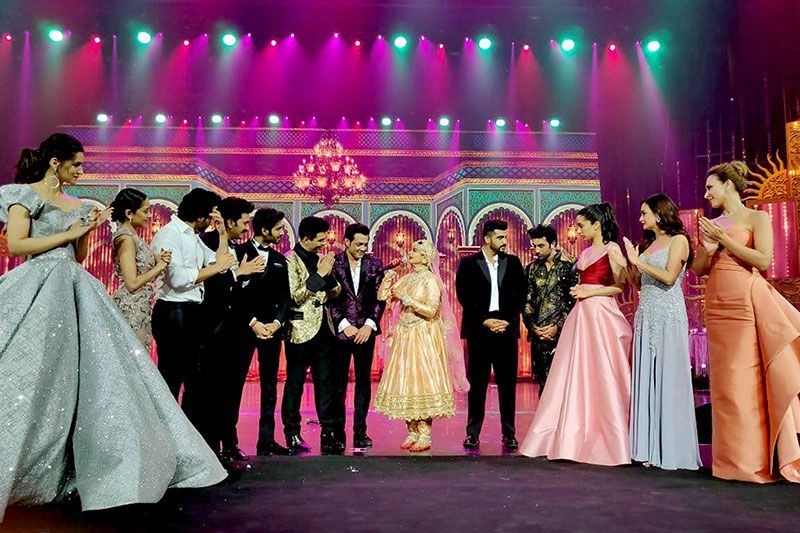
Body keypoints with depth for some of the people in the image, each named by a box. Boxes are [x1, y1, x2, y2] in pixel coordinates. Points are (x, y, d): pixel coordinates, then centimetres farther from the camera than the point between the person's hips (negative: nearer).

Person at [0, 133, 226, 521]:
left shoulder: (76, 205, 19)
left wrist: (88, 231, 4)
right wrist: (69, 233, -9)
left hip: (76, 290, 7)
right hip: (40, 288, -7)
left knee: (93, 369, 2)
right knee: (33, 375, -9)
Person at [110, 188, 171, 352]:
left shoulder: (133, 236, 13)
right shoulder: (125, 238, -14)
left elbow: (143, 274, 15)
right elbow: (132, 284, -21)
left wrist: (159, 260, -1)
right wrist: (159, 266, -12)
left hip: (142, 308, 9)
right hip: (131, 309, -9)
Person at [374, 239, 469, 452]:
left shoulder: (431, 280, -7)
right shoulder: (406, 279, 13)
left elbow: (431, 310, -17)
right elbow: (382, 296, 11)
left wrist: (407, 298, -16)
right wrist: (387, 279, -2)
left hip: (423, 337, -7)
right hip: (404, 336, 7)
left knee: (422, 381, -6)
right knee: (405, 382, 6)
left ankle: (425, 435, 0)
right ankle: (412, 432, 14)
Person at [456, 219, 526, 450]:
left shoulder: (513, 262, 11)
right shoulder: (469, 264, 4)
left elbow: (520, 295, 7)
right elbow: (463, 296, -3)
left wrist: (508, 321, -5)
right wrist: (485, 320, -10)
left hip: (507, 328, 2)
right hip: (479, 330, -2)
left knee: (508, 383, 3)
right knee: (477, 383, 2)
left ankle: (509, 433, 11)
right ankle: (473, 433, 11)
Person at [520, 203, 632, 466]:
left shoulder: (611, 249, -4)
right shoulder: (585, 252, 18)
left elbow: (620, 286, -9)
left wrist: (589, 292, -13)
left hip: (601, 314, -8)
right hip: (580, 315, 8)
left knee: (602, 374, -4)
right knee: (575, 375, 6)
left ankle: (609, 442, 7)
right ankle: (574, 439, 14)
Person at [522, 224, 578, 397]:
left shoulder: (569, 266, -2)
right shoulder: (531, 269, 12)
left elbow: (574, 301, -6)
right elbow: (526, 302, 9)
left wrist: (558, 327, -11)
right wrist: (533, 327, -3)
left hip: (562, 333, -4)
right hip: (538, 335, 4)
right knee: (542, 382, 8)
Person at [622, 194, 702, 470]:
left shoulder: (678, 240, 0)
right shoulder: (648, 243, 19)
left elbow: (669, 277, -13)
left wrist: (640, 261, -8)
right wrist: (633, 262, 2)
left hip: (668, 315, -7)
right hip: (645, 314, 7)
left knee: (668, 378, -5)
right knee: (646, 378, 3)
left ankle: (672, 449, 1)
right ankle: (649, 448, 7)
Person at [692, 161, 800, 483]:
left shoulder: (757, 218, 1)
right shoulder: (712, 225, 16)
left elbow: (763, 260, -12)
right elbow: (698, 270, 14)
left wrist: (724, 239, -10)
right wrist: (708, 248, -4)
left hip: (747, 302, -5)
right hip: (718, 305, 5)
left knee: (750, 379, -7)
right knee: (725, 381, 5)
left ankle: (758, 459, 2)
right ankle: (733, 458, 12)